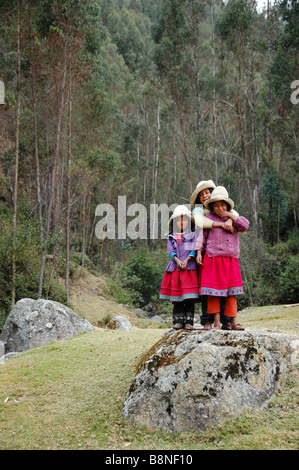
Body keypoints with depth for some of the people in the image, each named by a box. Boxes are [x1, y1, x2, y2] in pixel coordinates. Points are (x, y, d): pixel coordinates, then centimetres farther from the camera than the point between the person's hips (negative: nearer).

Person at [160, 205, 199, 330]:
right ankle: (178, 321, 9)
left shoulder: (193, 235, 10)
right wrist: (177, 260, -13)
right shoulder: (171, 236, 16)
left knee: (189, 297, -6)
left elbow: (194, 249, -1)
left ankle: (189, 321, -2)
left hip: (189, 267, -2)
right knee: (176, 296, 3)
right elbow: (170, 250, 4)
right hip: (175, 268, 2)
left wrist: (187, 260, -16)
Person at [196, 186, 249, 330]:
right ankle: (216, 321, 6)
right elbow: (201, 236, 3)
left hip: (230, 259, 3)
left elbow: (245, 226, -2)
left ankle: (232, 321, 8)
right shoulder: (208, 218, 5)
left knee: (231, 291, 4)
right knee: (213, 291, -2)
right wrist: (199, 252, -6)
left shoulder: (232, 218, 14)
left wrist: (230, 215, -4)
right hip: (213, 259, -3)